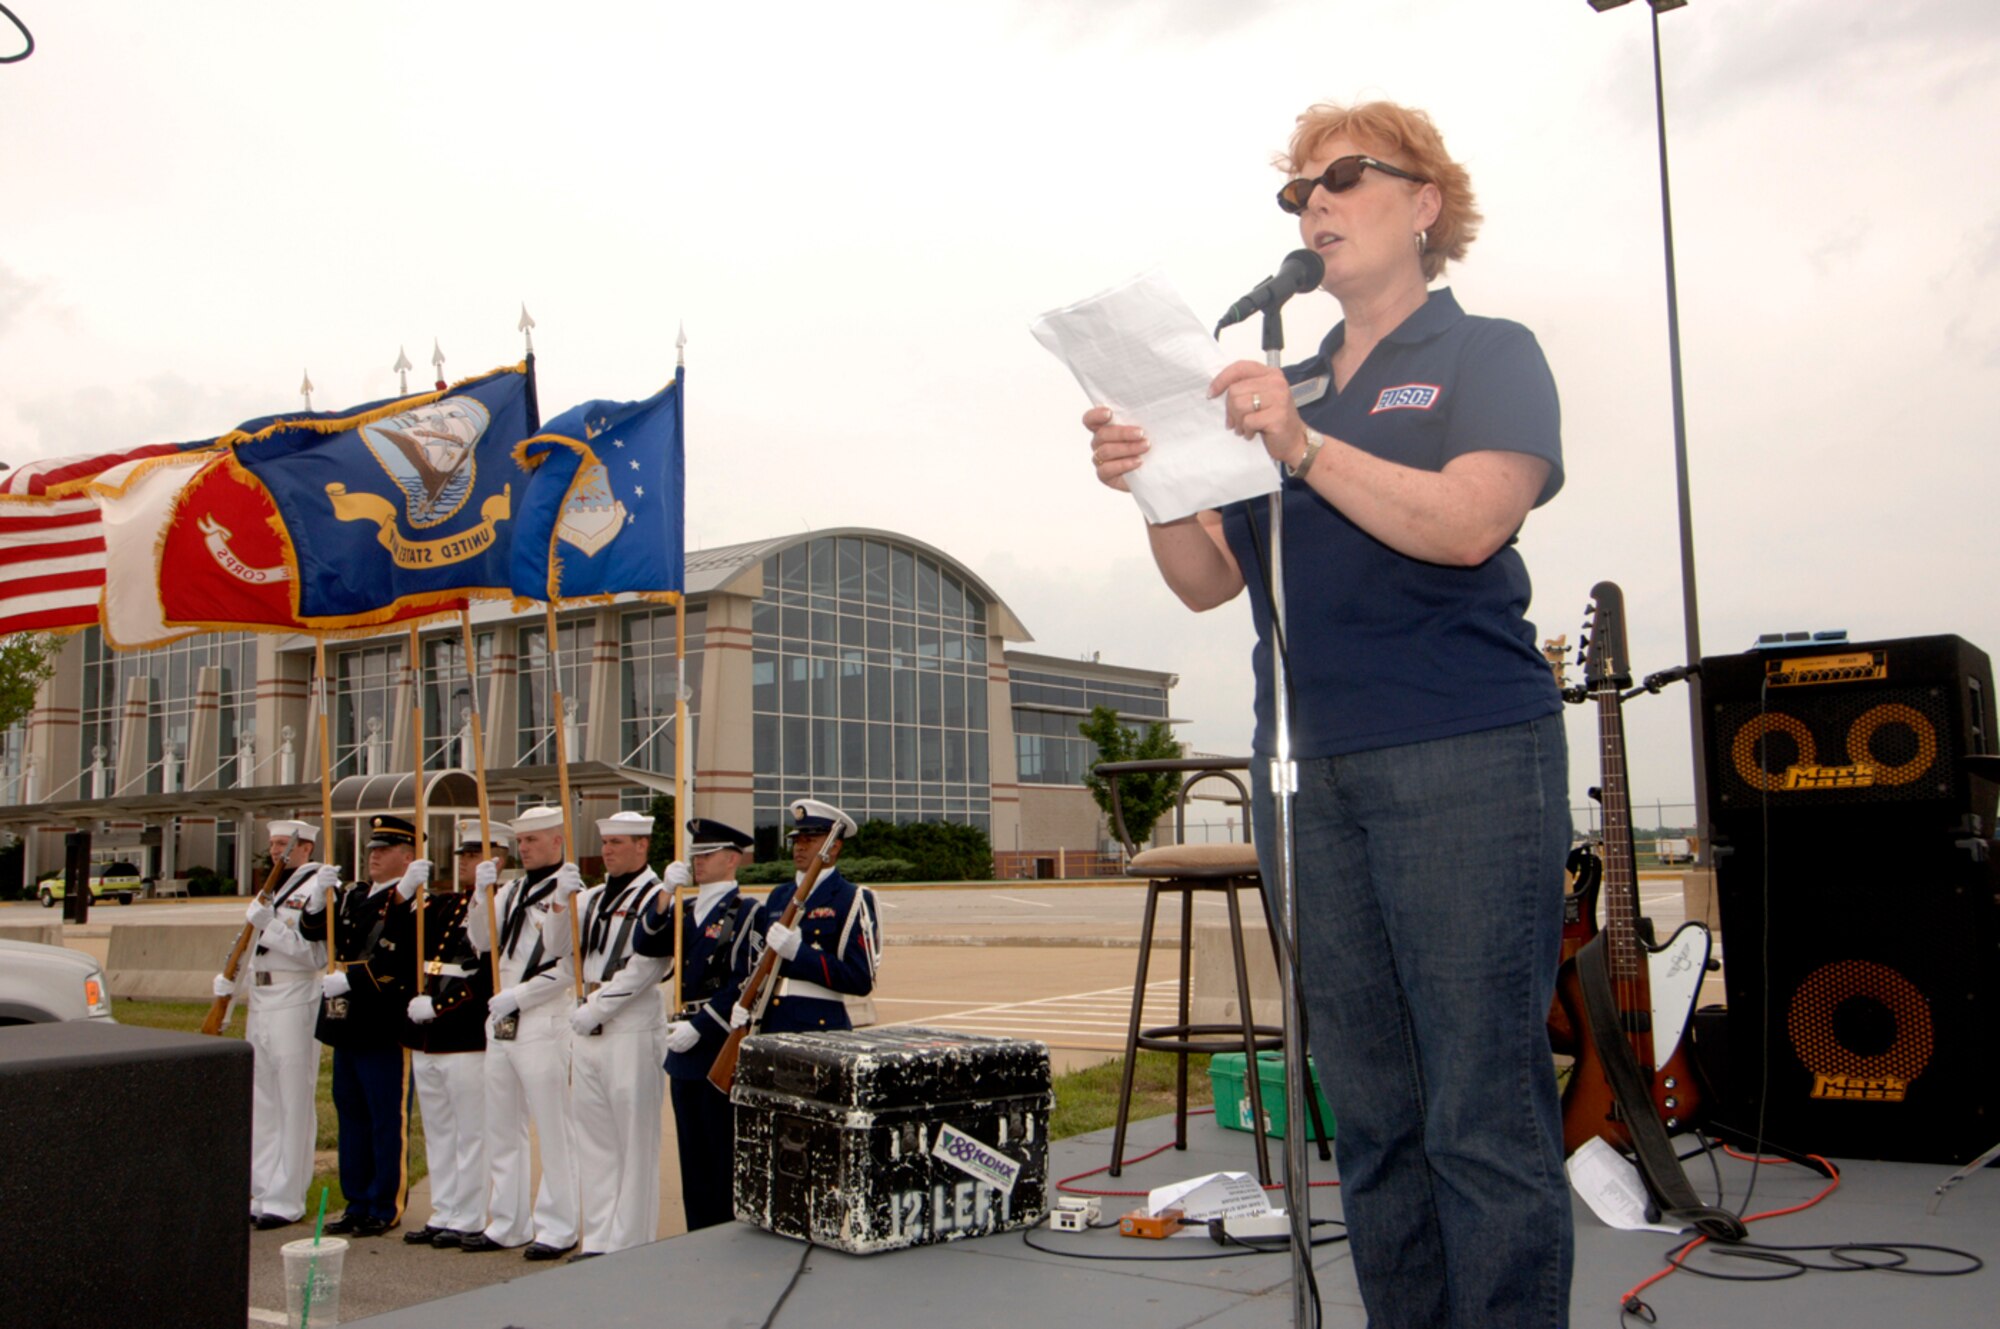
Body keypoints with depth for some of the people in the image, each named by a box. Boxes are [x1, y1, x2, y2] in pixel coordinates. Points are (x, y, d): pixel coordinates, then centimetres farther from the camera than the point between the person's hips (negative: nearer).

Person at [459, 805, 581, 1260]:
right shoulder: (511, 890, 13)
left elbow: (572, 967, -16)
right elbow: (483, 942, 8)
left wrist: (518, 995, -15)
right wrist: (482, 894, -5)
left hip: (545, 1023, -8)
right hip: (501, 1022, 8)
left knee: (553, 1130, 0)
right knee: (502, 1131, 15)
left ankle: (557, 1228, 9)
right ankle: (507, 1224, 25)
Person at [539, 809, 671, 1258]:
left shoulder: (657, 897, -8)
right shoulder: (593, 898, 16)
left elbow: (646, 967, -15)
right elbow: (556, 945, 10)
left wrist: (596, 1007, -16)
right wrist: (562, 897, -4)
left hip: (633, 1028, -8)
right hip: (586, 1028, 8)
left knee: (635, 1142, -1)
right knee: (594, 1140, 12)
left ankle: (631, 1247, 5)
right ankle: (598, 1241, 20)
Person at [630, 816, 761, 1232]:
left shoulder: (745, 912, -7)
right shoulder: (689, 912, 15)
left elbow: (744, 984, -15)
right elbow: (646, 946, 2)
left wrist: (699, 1027, -19)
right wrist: (667, 893, -7)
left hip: (723, 1044, -7)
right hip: (685, 1046, 7)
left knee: (724, 1150, -1)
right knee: (692, 1151, 12)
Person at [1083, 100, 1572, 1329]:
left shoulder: (1488, 356, 6)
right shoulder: (1284, 389, 21)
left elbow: (1466, 523, -12)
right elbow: (1210, 581, 15)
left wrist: (1303, 446, -20)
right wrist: (1153, 484, -3)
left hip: (1463, 761, -5)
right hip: (1310, 769, 6)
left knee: (1484, 1109, -6)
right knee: (1370, 1111, 9)